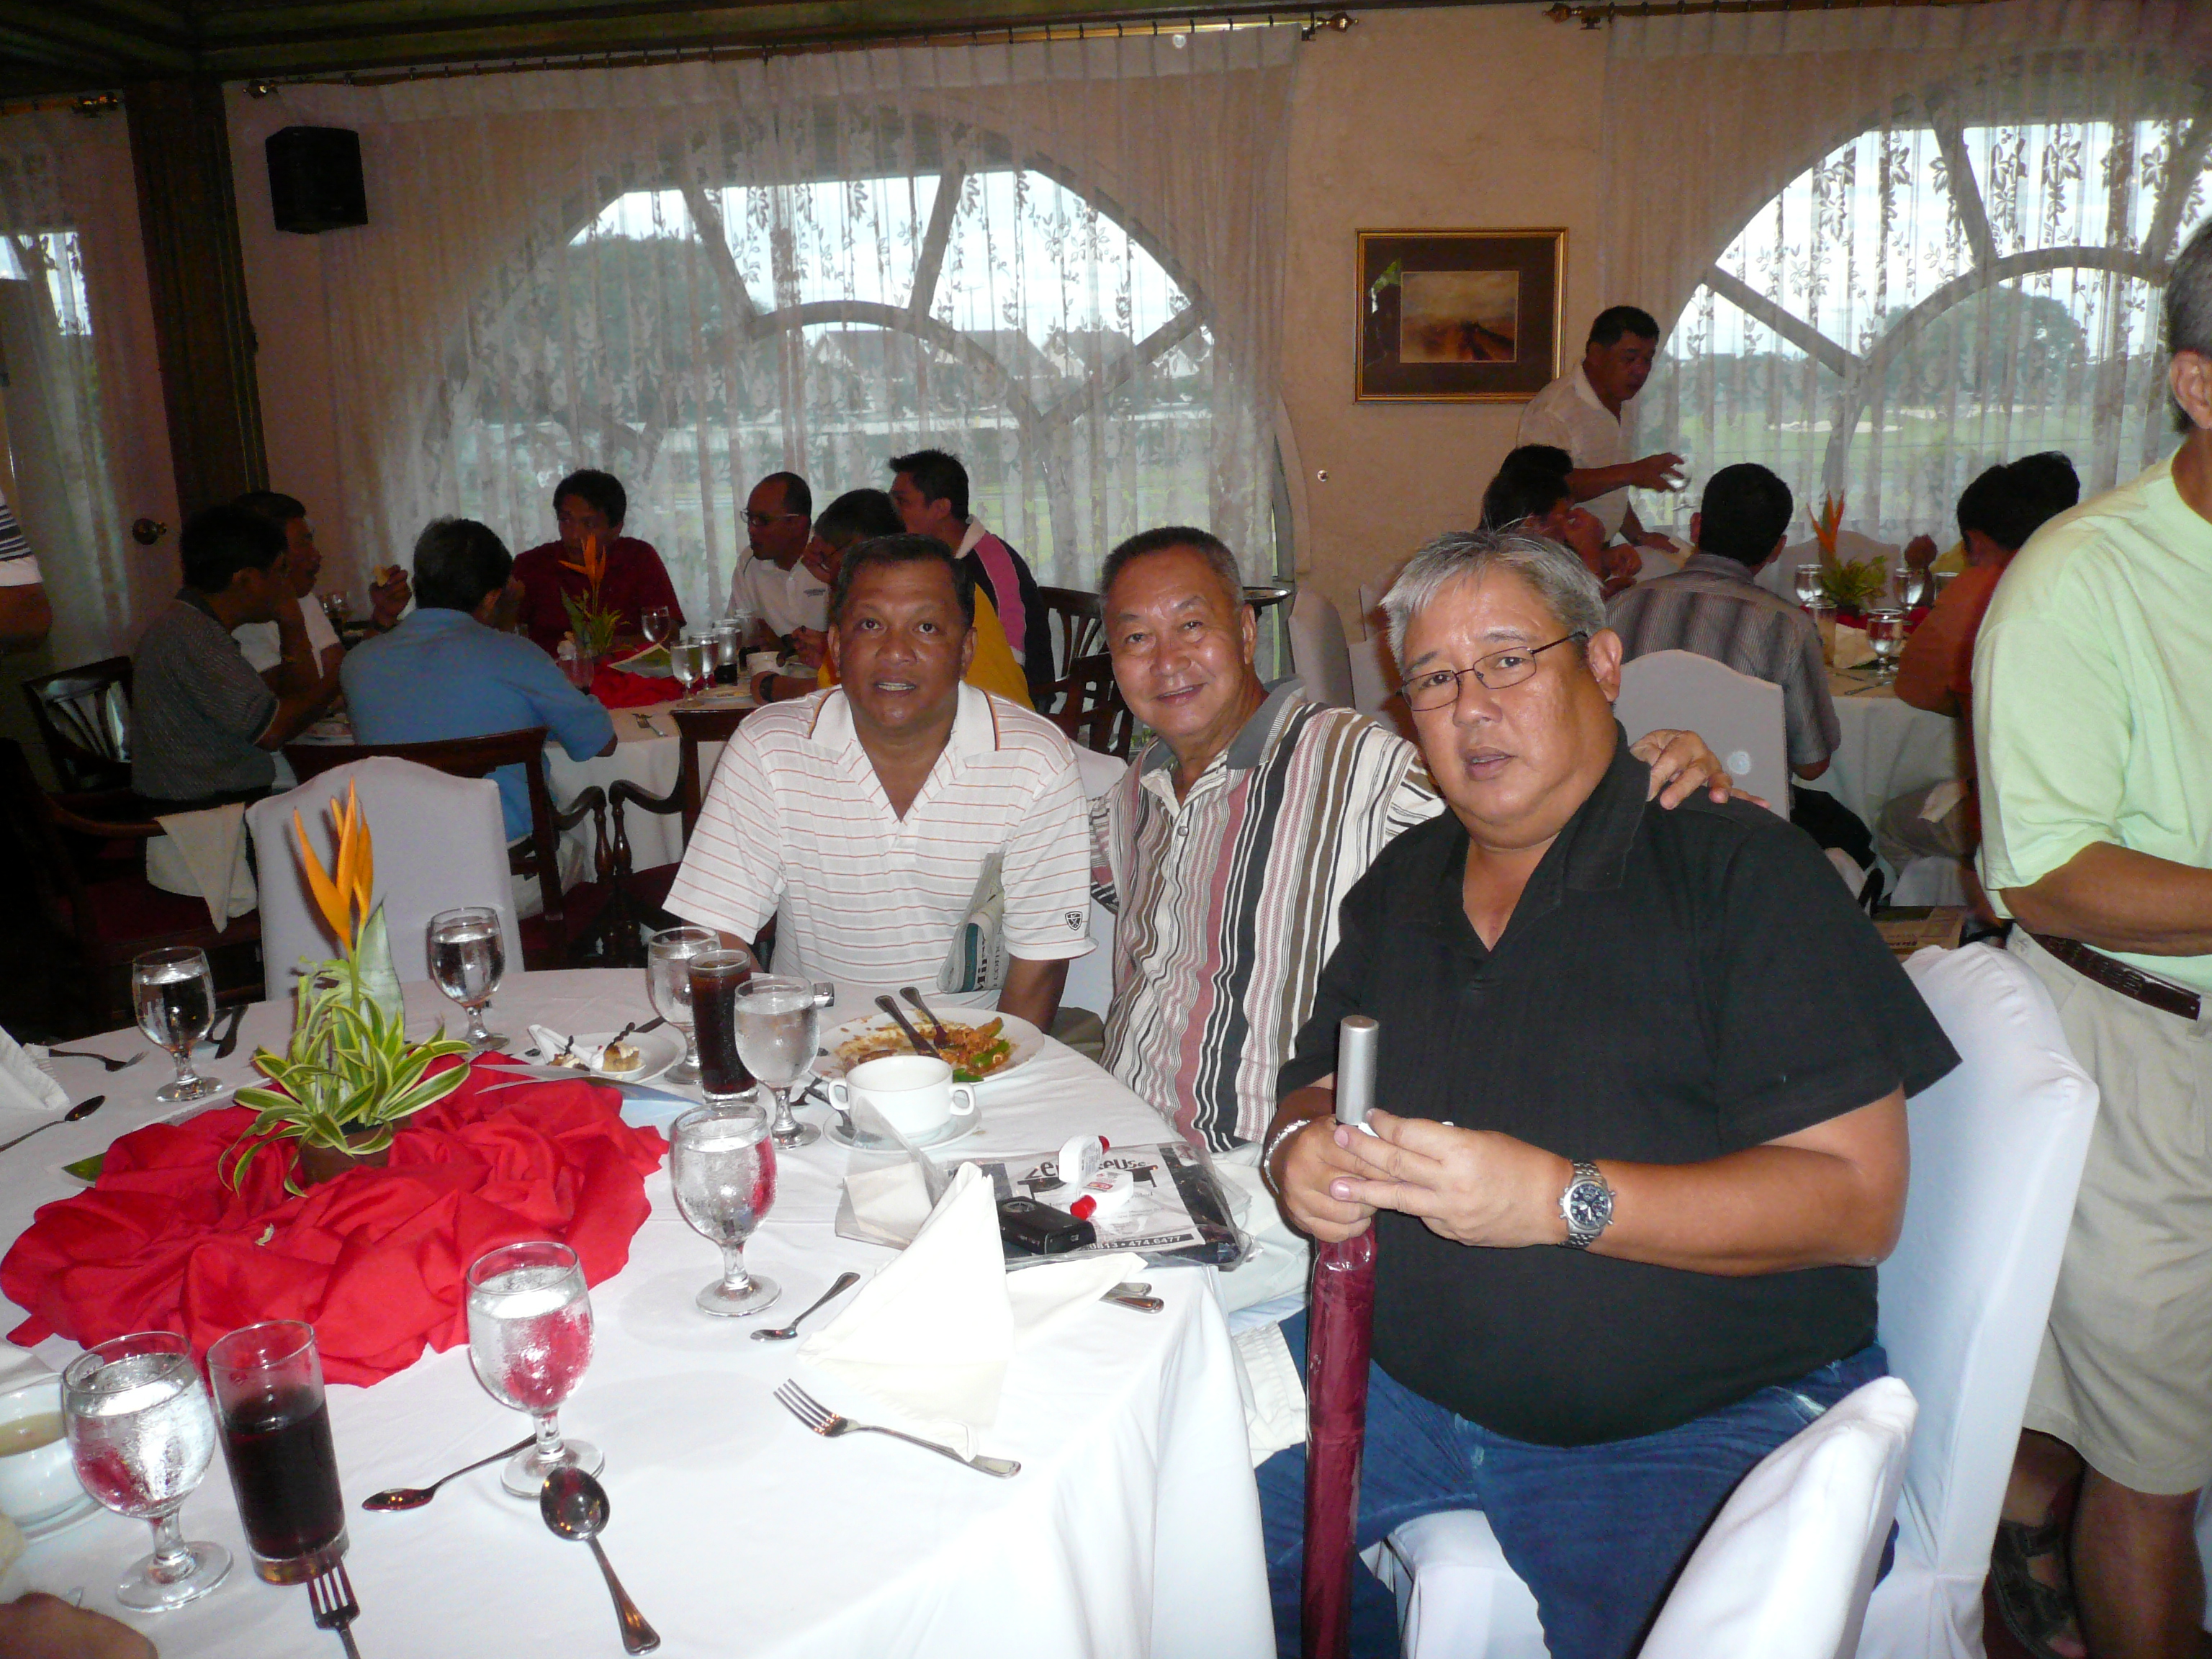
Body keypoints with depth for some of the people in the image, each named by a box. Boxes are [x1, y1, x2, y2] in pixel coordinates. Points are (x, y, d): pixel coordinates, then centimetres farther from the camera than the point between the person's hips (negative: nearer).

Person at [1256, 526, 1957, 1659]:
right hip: (1404, 1379, 6)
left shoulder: (1739, 869, -8)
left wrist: (1560, 1199, -24)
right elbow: (1319, 1085, 17)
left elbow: (1858, 1198, -13)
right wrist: (1301, 1150, -8)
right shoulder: (1400, 885, 11)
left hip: (1705, 1424, -5)